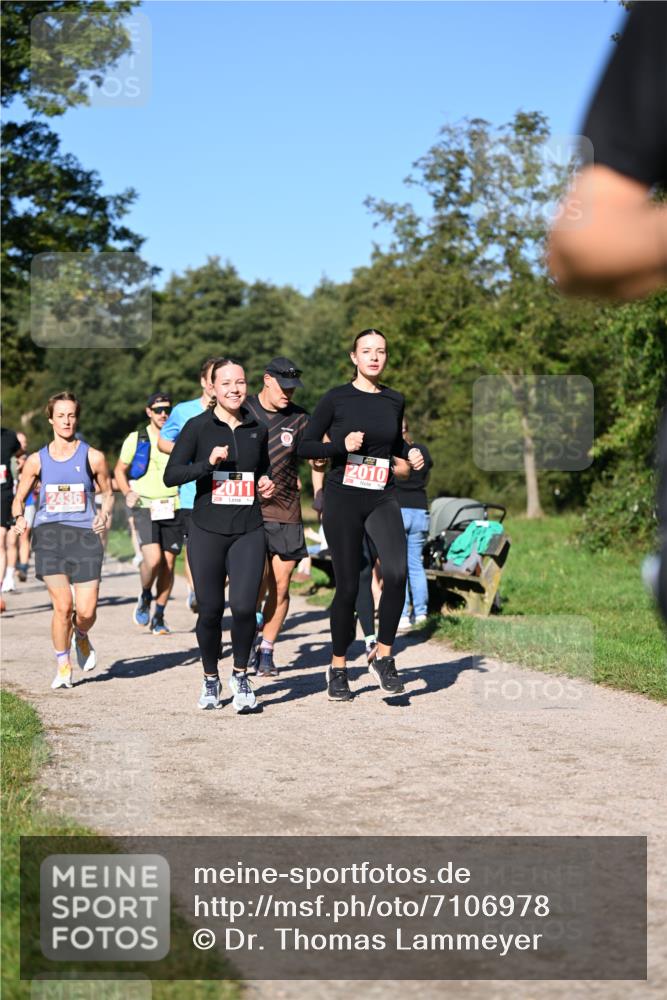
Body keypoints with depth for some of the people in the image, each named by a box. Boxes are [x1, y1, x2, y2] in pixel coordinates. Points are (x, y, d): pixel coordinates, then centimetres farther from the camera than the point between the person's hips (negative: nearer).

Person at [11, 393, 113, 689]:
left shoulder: (92, 457, 6)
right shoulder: (37, 460, 8)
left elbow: (108, 493, 17)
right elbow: (19, 498, 16)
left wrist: (105, 513, -3)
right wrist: (19, 518, -5)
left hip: (84, 534, 0)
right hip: (48, 534, 0)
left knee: (86, 611, -7)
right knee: (62, 604, -15)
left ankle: (81, 637, 31)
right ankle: (62, 666, 7)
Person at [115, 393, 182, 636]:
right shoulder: (136, 439, 4)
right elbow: (120, 470, 13)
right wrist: (127, 493, -4)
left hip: (173, 508, 2)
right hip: (145, 507, -2)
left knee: (168, 563, 2)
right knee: (153, 559, -19)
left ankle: (159, 617, 15)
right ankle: (145, 596, 12)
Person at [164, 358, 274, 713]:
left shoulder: (258, 430, 10)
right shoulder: (198, 427, -1)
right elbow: (171, 475, -7)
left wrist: (267, 484, 6)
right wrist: (208, 462, -19)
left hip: (248, 533, 2)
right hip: (207, 532, -2)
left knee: (244, 606, -13)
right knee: (210, 610, 3)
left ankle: (240, 675, 10)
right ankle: (210, 679, 26)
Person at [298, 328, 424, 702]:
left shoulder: (395, 401, 9)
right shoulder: (336, 399, -2)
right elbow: (306, 447, 0)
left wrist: (412, 452, 6)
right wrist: (343, 445, -15)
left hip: (383, 499, 2)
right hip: (343, 499, -2)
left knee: (397, 573, -21)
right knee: (348, 585, 0)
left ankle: (384, 657, -6)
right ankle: (338, 668, 19)